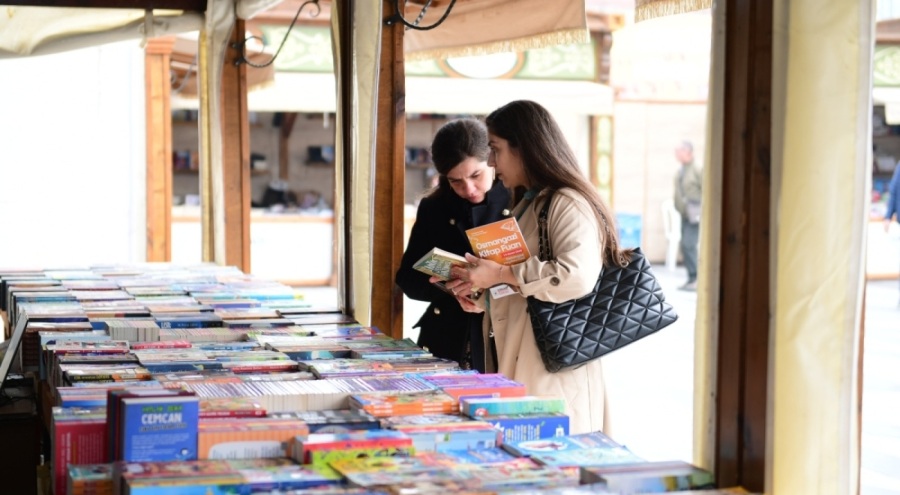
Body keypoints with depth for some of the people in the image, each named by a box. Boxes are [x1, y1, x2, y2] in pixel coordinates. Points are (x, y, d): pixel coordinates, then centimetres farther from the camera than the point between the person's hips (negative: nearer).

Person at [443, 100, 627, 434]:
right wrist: (485, 300, 11)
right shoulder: (528, 204, 19)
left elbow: (577, 276, -28)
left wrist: (500, 275, -22)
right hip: (518, 371, 9)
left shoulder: (568, 204, -12)